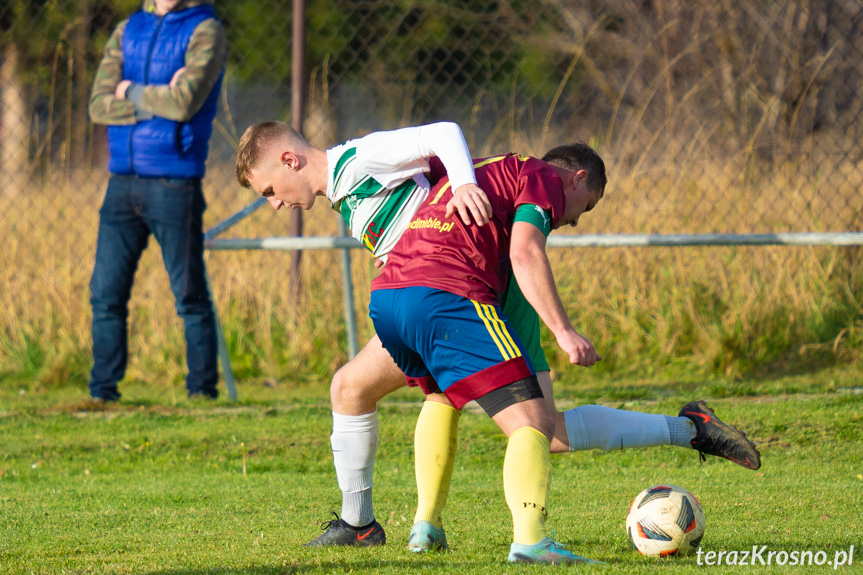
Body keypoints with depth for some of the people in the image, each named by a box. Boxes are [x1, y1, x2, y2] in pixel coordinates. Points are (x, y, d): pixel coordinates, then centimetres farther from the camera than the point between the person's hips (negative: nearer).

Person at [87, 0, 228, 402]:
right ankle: (102, 394, 9)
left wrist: (132, 93, -2)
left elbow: (186, 103, -18)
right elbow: (99, 106, 2)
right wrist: (158, 100, -10)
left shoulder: (206, 32, -2)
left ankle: (202, 390, 7)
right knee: (106, 293, 2)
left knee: (190, 295, -1)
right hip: (122, 183, 5)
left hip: (175, 185, -5)